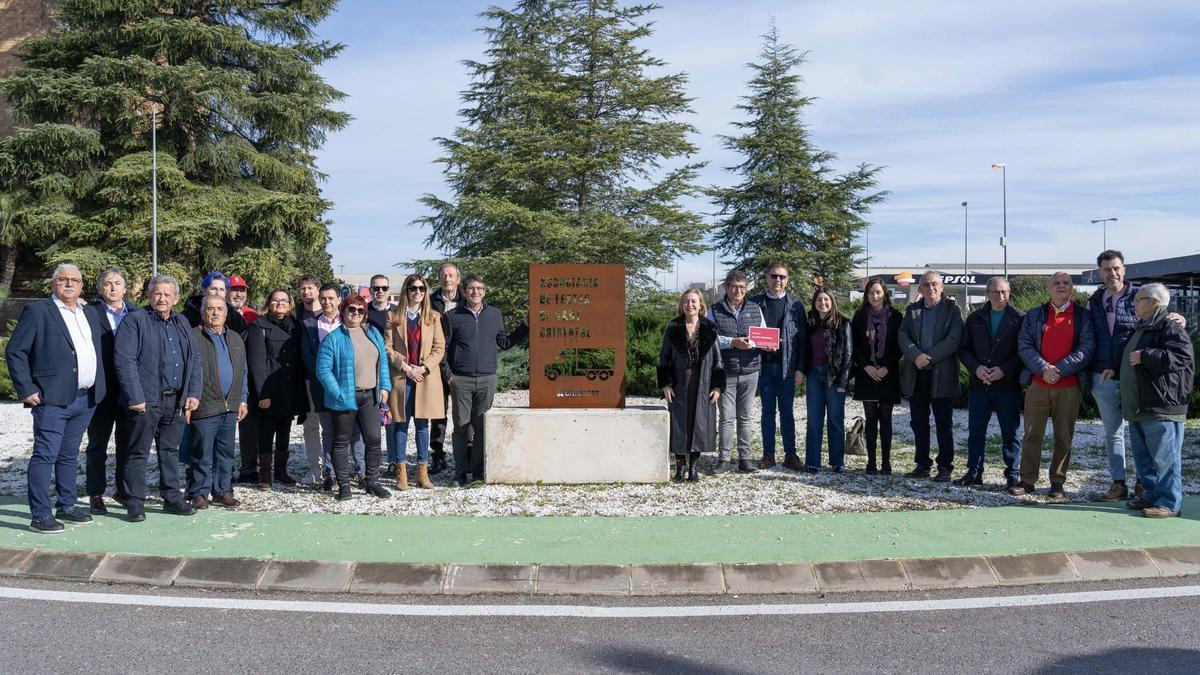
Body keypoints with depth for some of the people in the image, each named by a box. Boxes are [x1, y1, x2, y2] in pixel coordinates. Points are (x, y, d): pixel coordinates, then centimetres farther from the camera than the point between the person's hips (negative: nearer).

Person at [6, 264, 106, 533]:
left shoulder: (91, 315, 16)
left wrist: (99, 389, 11)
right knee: (45, 455, -6)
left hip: (86, 399, 6)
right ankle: (40, 515, -2)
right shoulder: (37, 311, -3)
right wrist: (27, 390, -11)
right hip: (53, 399, -6)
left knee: (69, 455, 14)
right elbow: (14, 352, -5)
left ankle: (65, 507, 23)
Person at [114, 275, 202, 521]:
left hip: (175, 400, 6)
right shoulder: (134, 321, -5)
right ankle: (135, 503, 9)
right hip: (146, 400, -6)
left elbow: (194, 359, 15)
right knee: (138, 452, 2)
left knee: (171, 450, 14)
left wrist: (193, 392, 4)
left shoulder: (182, 323, 14)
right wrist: (135, 397, -17)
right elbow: (124, 360, -12)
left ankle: (173, 498, 22)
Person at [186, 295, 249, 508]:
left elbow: (243, 372, 19)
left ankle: (222, 491, 20)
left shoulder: (235, 339, 16)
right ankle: (199, 493, 8)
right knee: (202, 453, -1)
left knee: (226, 452, 11)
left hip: (230, 407, 6)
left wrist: (242, 400, 14)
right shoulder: (193, 337, -4)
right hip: (204, 408, -6)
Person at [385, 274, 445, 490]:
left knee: (422, 424, 4)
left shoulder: (433, 317, 7)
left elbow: (439, 348, 3)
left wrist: (423, 368, -10)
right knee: (401, 424, 1)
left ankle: (422, 473, 10)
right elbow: (387, 347, 0)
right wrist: (405, 367, -11)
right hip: (401, 377, -1)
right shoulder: (394, 317, 5)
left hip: (426, 377, 1)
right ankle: (401, 472, 7)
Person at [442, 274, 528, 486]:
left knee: (482, 426, 6)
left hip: (487, 379, 2)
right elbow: (444, 348, 5)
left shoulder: (495, 315, 10)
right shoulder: (452, 316, 2)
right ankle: (461, 472, 8)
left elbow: (504, 342, 19)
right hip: (460, 379, -2)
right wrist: (447, 374, -4)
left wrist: (525, 327, 12)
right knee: (461, 426, 0)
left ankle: (478, 469, 16)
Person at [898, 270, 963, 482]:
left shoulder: (952, 309, 0)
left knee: (944, 423, 0)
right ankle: (922, 463, 19)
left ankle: (945, 466, 5)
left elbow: (953, 340, -10)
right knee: (918, 422, 9)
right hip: (916, 375, 4)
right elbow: (903, 337, 1)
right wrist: (916, 356, -17)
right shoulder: (912, 310, 12)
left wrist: (929, 358, -16)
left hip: (942, 374, -4)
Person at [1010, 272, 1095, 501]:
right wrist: (1043, 368, -13)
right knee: (1032, 434, 2)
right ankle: (1027, 481, 8)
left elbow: (1086, 349, -4)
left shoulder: (1083, 316, 5)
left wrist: (1059, 370, -13)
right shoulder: (1034, 315, 10)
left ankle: (1057, 483, 13)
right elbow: (1025, 346, 2)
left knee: (1064, 436, 4)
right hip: (1038, 384, 1)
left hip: (1069, 386, -1)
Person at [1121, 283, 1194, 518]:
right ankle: (1152, 496, 24)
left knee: (1164, 457, -6)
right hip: (1138, 408, 10)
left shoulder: (1170, 327, -10)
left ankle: (1169, 503, -1)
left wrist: (1144, 356, -21)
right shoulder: (1141, 328, 20)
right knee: (1143, 457, 15)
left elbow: (1180, 357, -24)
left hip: (1161, 409, -10)